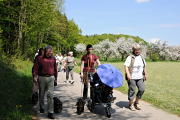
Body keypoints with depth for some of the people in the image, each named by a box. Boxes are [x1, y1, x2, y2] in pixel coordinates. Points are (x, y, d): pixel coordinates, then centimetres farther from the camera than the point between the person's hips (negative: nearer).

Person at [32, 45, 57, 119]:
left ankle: (50, 112, -6)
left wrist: (55, 78, 21)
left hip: (50, 78, 1)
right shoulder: (40, 58, -1)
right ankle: (42, 107, 37)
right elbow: (35, 68, -4)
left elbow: (55, 69, 17)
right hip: (42, 78, -1)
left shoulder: (53, 58, 8)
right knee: (41, 94, 13)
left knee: (50, 94, -8)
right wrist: (34, 76, -19)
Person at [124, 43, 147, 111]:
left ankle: (136, 103, 16)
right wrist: (128, 74, -24)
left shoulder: (141, 58, 14)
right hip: (131, 78, -5)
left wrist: (145, 74, 22)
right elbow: (126, 66, -12)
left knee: (142, 89, -4)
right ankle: (131, 105, 15)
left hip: (140, 77, 5)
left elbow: (144, 67, 25)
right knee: (132, 91, 0)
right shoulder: (130, 58, -4)